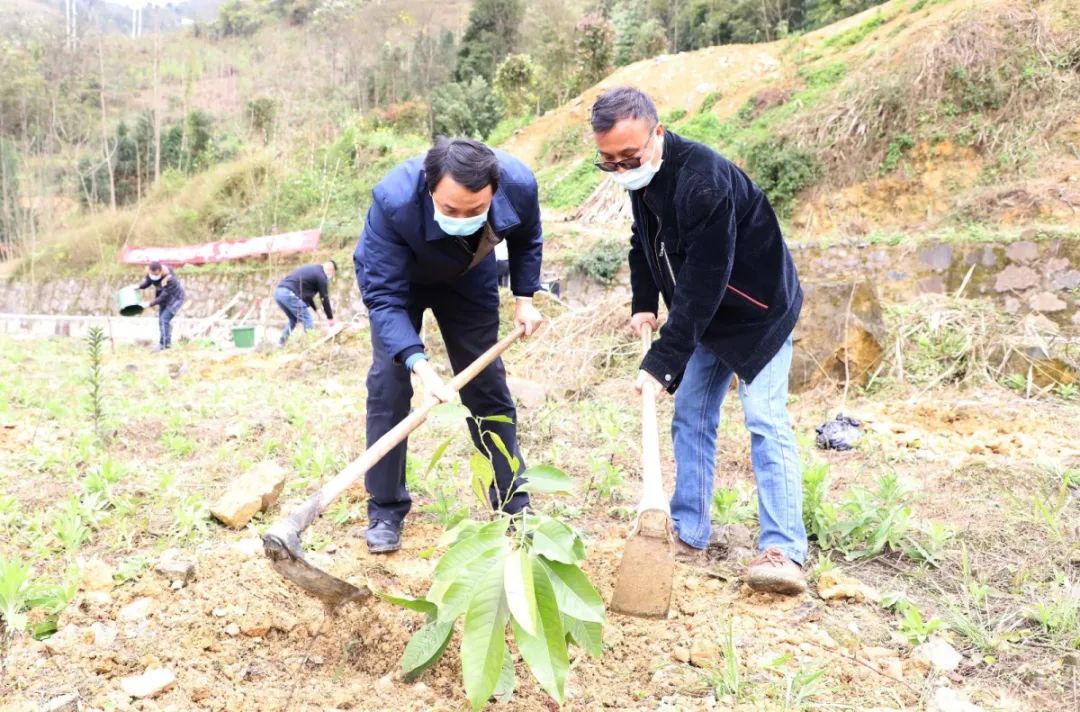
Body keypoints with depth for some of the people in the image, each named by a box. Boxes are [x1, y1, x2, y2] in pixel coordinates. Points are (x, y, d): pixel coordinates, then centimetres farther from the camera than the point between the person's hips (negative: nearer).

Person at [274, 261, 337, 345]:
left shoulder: (311, 270, 27)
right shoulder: (321, 276, 1)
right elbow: (325, 298, 4)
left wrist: (315, 309, 36)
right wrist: (330, 318, 13)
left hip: (278, 292, 9)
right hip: (290, 294, -9)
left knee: (293, 320, 26)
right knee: (308, 322, 0)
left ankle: (281, 343, 24)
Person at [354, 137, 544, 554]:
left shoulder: (519, 185, -32)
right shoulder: (394, 202, -42)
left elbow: (527, 239, -6)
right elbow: (384, 295, -37)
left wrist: (524, 296, -13)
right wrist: (419, 364, -48)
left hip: (469, 279, 3)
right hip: (398, 279, -2)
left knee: (488, 385, 3)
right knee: (388, 385, -11)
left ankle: (513, 504, 15)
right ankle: (385, 511, 4)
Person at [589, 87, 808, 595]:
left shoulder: (702, 180, -32)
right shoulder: (642, 178, -5)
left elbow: (704, 283, -34)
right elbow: (644, 242, 13)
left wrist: (660, 363, -33)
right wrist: (643, 303, -1)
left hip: (757, 312, -8)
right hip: (706, 317, 8)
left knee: (765, 422, -14)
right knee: (690, 419, 7)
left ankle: (783, 552, -12)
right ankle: (688, 536, 15)